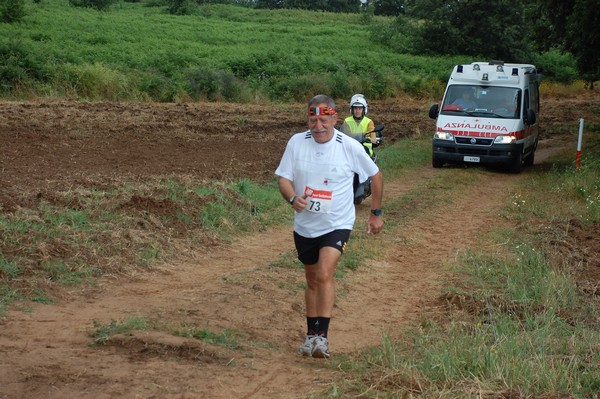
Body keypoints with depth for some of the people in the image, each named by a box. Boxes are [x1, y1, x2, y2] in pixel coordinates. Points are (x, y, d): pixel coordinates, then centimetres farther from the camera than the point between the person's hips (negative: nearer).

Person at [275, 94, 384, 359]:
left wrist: (375, 213, 8)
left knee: (324, 274, -23)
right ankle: (311, 335, 30)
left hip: (337, 225, -3)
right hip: (304, 225, 4)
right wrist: (293, 198, -27)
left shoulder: (350, 147, -11)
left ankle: (322, 336, -21)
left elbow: (376, 176, 3)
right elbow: (283, 178, -5)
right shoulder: (296, 143, -7)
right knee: (312, 280, 16)